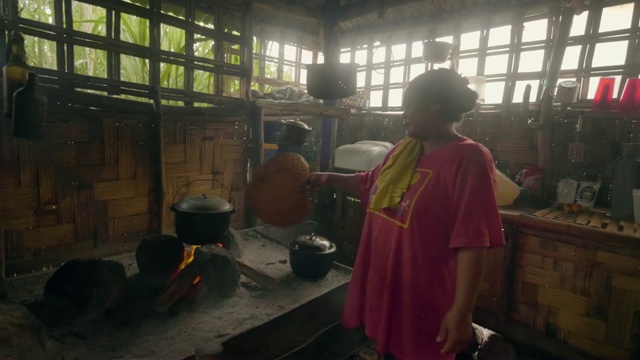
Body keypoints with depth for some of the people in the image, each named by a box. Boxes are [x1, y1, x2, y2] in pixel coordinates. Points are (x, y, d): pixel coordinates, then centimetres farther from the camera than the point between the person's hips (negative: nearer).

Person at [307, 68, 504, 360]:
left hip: (423, 305, -6)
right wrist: (330, 179, 14)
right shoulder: (403, 150, 5)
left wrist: (461, 312, -22)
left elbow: (472, 242, -22)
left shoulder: (469, 159, -18)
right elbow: (371, 185, 22)